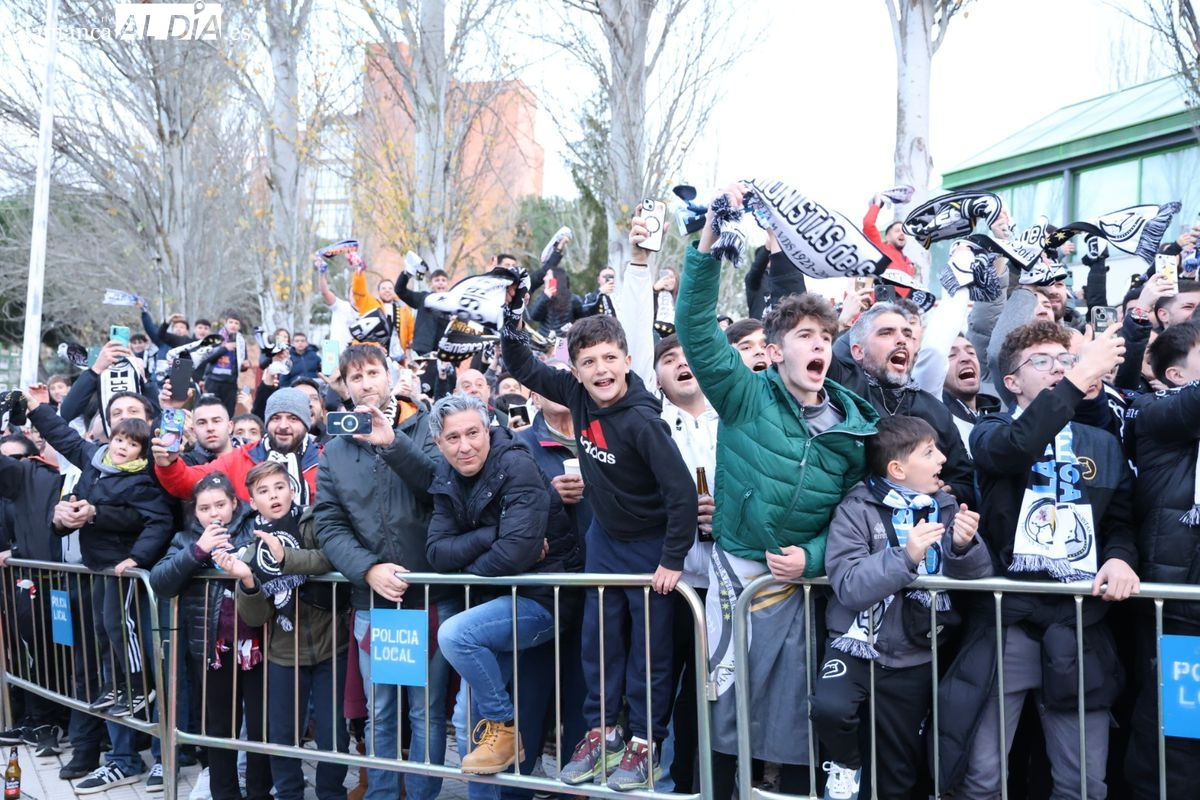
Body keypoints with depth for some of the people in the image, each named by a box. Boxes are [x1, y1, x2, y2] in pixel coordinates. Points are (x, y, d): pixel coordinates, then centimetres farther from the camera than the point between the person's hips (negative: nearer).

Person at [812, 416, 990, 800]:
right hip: (858, 646, -3)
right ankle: (845, 765, -1)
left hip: (914, 657, 4)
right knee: (830, 707, -31)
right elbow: (848, 585, -22)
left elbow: (979, 577, -2)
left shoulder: (945, 508, 2)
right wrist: (906, 557, -34)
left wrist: (965, 547, -23)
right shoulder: (857, 509, -11)